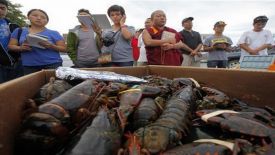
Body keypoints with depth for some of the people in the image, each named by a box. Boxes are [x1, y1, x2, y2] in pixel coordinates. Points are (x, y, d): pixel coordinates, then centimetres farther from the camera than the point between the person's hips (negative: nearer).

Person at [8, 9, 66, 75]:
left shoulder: (53, 33, 5)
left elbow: (64, 48, 2)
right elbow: (10, 46, 14)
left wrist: (51, 46, -16)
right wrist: (21, 48, -8)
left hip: (52, 65, -2)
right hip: (29, 66, 2)